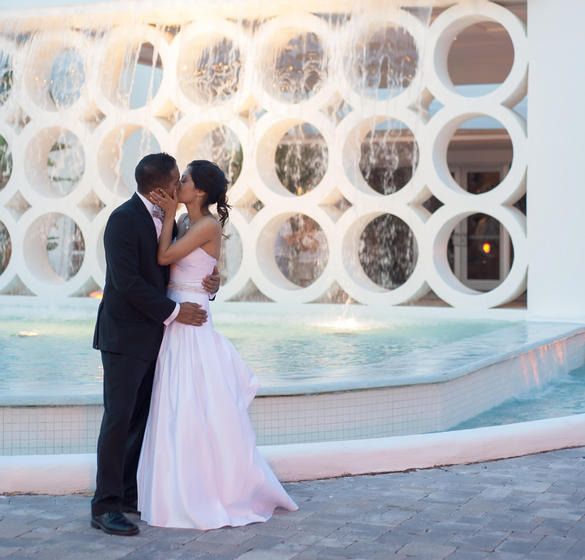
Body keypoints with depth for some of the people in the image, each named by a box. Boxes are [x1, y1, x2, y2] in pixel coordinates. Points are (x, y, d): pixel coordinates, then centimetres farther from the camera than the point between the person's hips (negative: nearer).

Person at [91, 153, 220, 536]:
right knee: (119, 417, -9)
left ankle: (130, 494, 17)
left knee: (144, 418, 9)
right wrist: (174, 312, -18)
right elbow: (127, 281, -21)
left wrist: (212, 282, -4)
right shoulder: (124, 219, -15)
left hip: (153, 336, 8)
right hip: (125, 335, -8)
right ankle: (106, 506, -6)